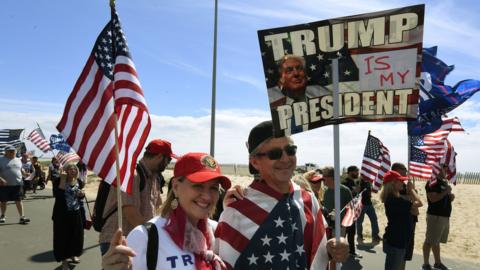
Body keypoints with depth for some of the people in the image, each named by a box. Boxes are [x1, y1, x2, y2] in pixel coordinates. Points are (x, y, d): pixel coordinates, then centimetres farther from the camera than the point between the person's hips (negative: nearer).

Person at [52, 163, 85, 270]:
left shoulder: (78, 181, 4)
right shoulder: (59, 180, -10)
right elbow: (57, 194, -26)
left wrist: (82, 194, -5)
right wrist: (62, 180, -28)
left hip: (75, 212, 5)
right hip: (62, 213, -5)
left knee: (76, 234, 15)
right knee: (63, 235, 1)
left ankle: (72, 254, 38)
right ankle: (64, 260, 15)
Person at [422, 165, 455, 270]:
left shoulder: (444, 182, 15)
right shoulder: (432, 183, -13)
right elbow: (433, 199, -22)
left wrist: (451, 196, 3)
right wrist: (446, 192, -21)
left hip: (445, 216, 9)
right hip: (435, 216, -9)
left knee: (436, 241, 18)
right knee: (430, 241, -1)